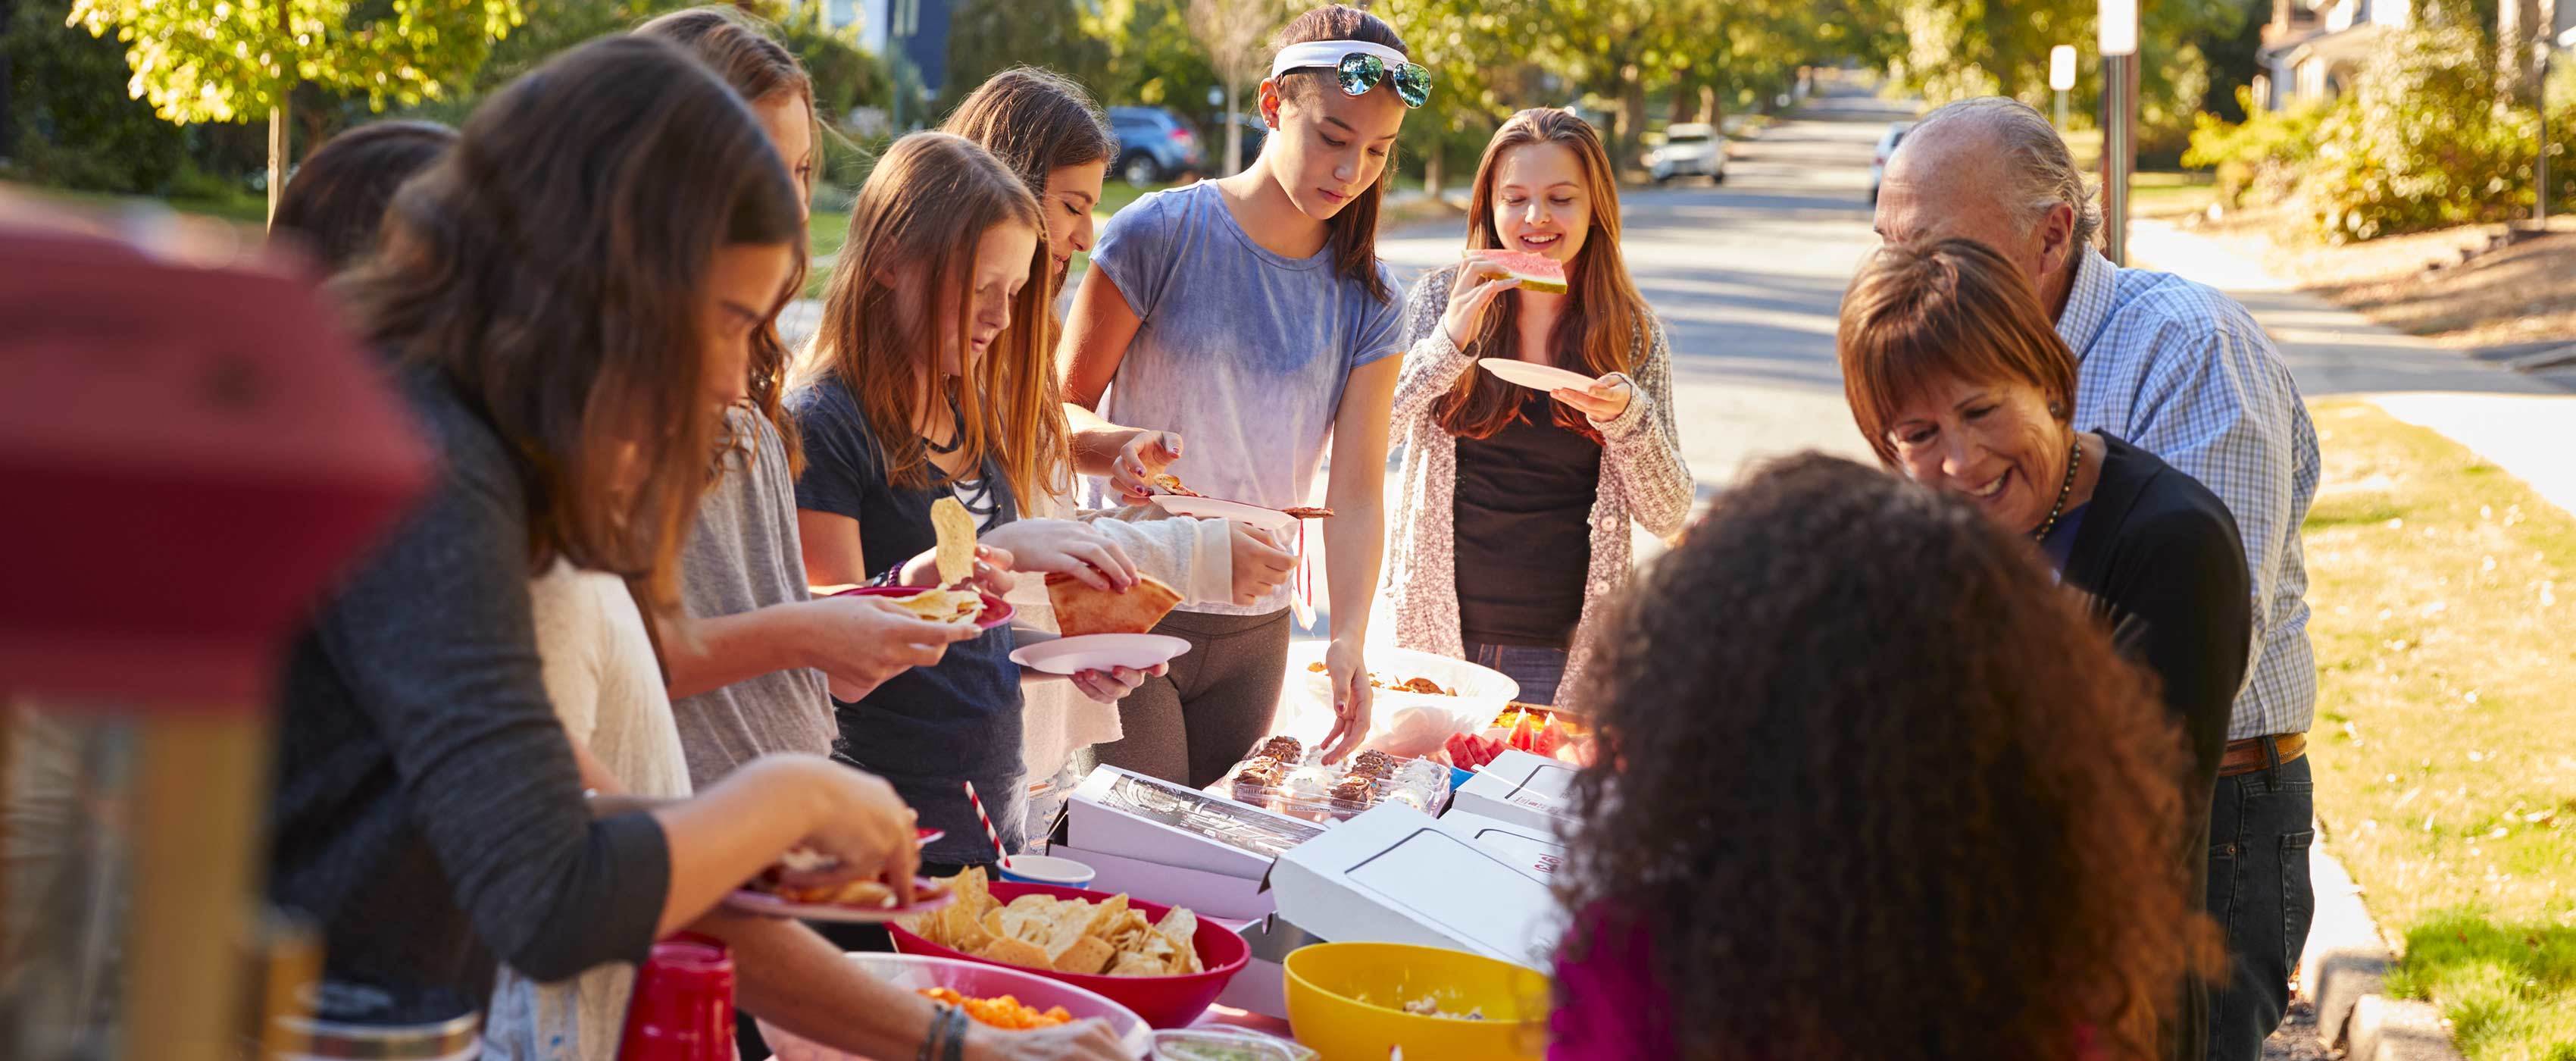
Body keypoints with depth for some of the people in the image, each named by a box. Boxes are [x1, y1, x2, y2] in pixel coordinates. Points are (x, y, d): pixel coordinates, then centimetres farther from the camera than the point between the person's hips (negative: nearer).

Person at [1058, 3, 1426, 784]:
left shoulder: (1366, 298, 3)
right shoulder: (1159, 235, -9)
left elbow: (1356, 493, -3)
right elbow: (1064, 405, -4)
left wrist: (1349, 639, -17)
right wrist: (1119, 449, -26)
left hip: (1254, 631, 4)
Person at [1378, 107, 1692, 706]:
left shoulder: (1633, 334, 2)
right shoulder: (1442, 298, 0)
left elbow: (1669, 518, 1)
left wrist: (1626, 414, -16)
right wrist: (1450, 339, -23)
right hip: (1436, 633, 0)